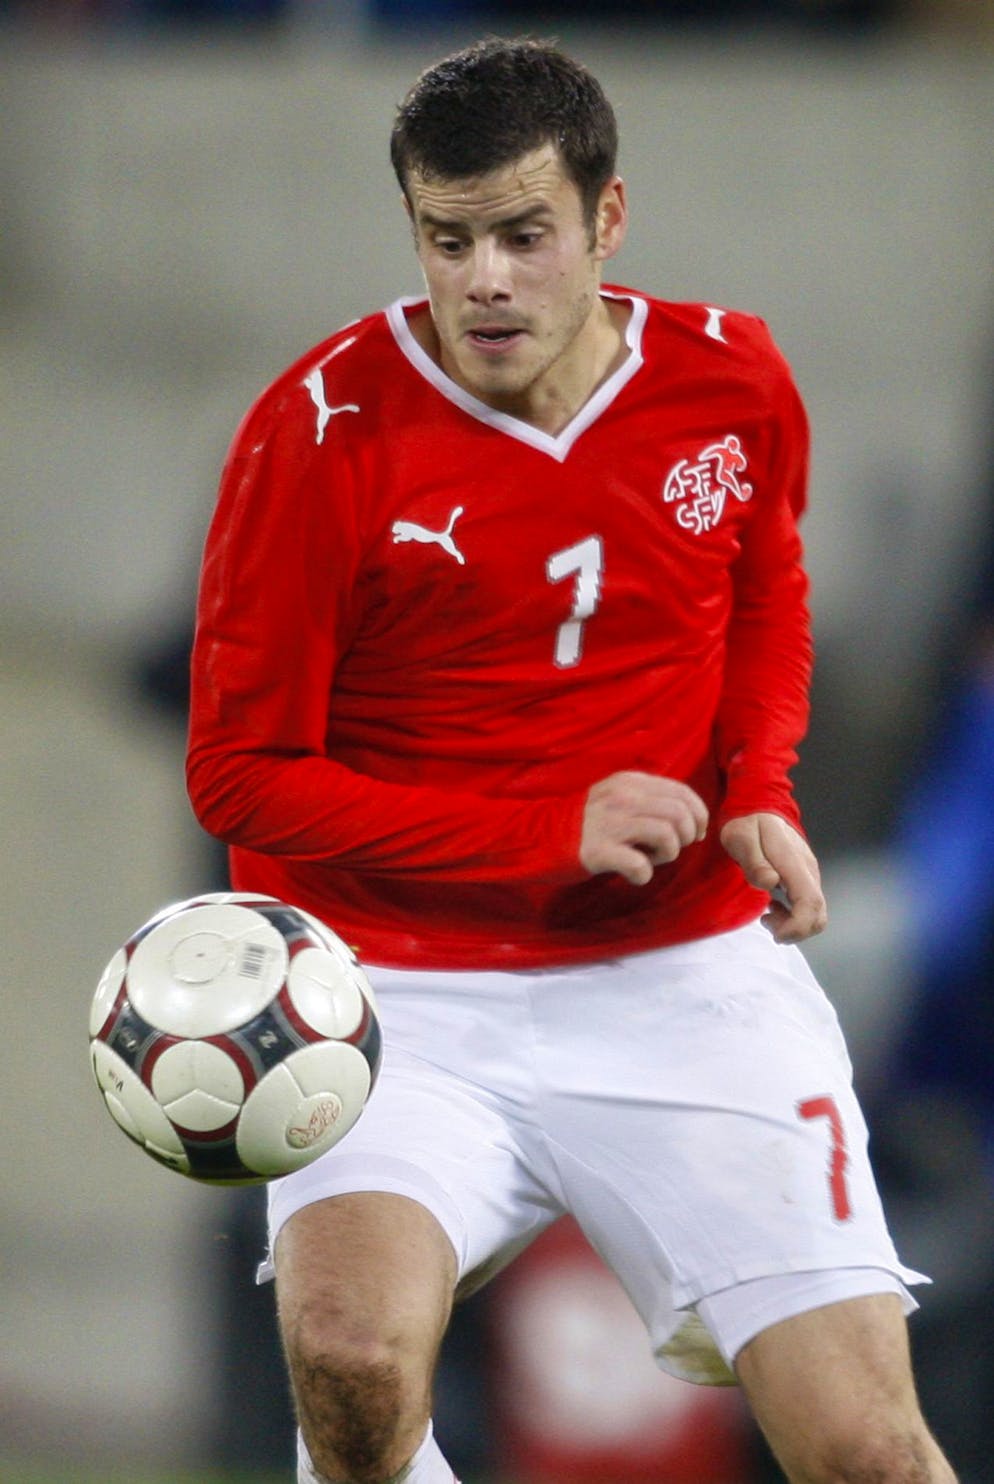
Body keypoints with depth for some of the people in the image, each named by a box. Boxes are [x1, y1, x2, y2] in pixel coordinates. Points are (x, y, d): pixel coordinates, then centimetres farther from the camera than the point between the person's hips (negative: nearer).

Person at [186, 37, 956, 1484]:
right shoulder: (323, 430, -11)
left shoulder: (732, 382, 1)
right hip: (409, 992, -3)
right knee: (352, 1357, -30)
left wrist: (760, 789, 3)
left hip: (688, 976, 3)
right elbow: (243, 771, -6)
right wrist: (552, 835, -15)